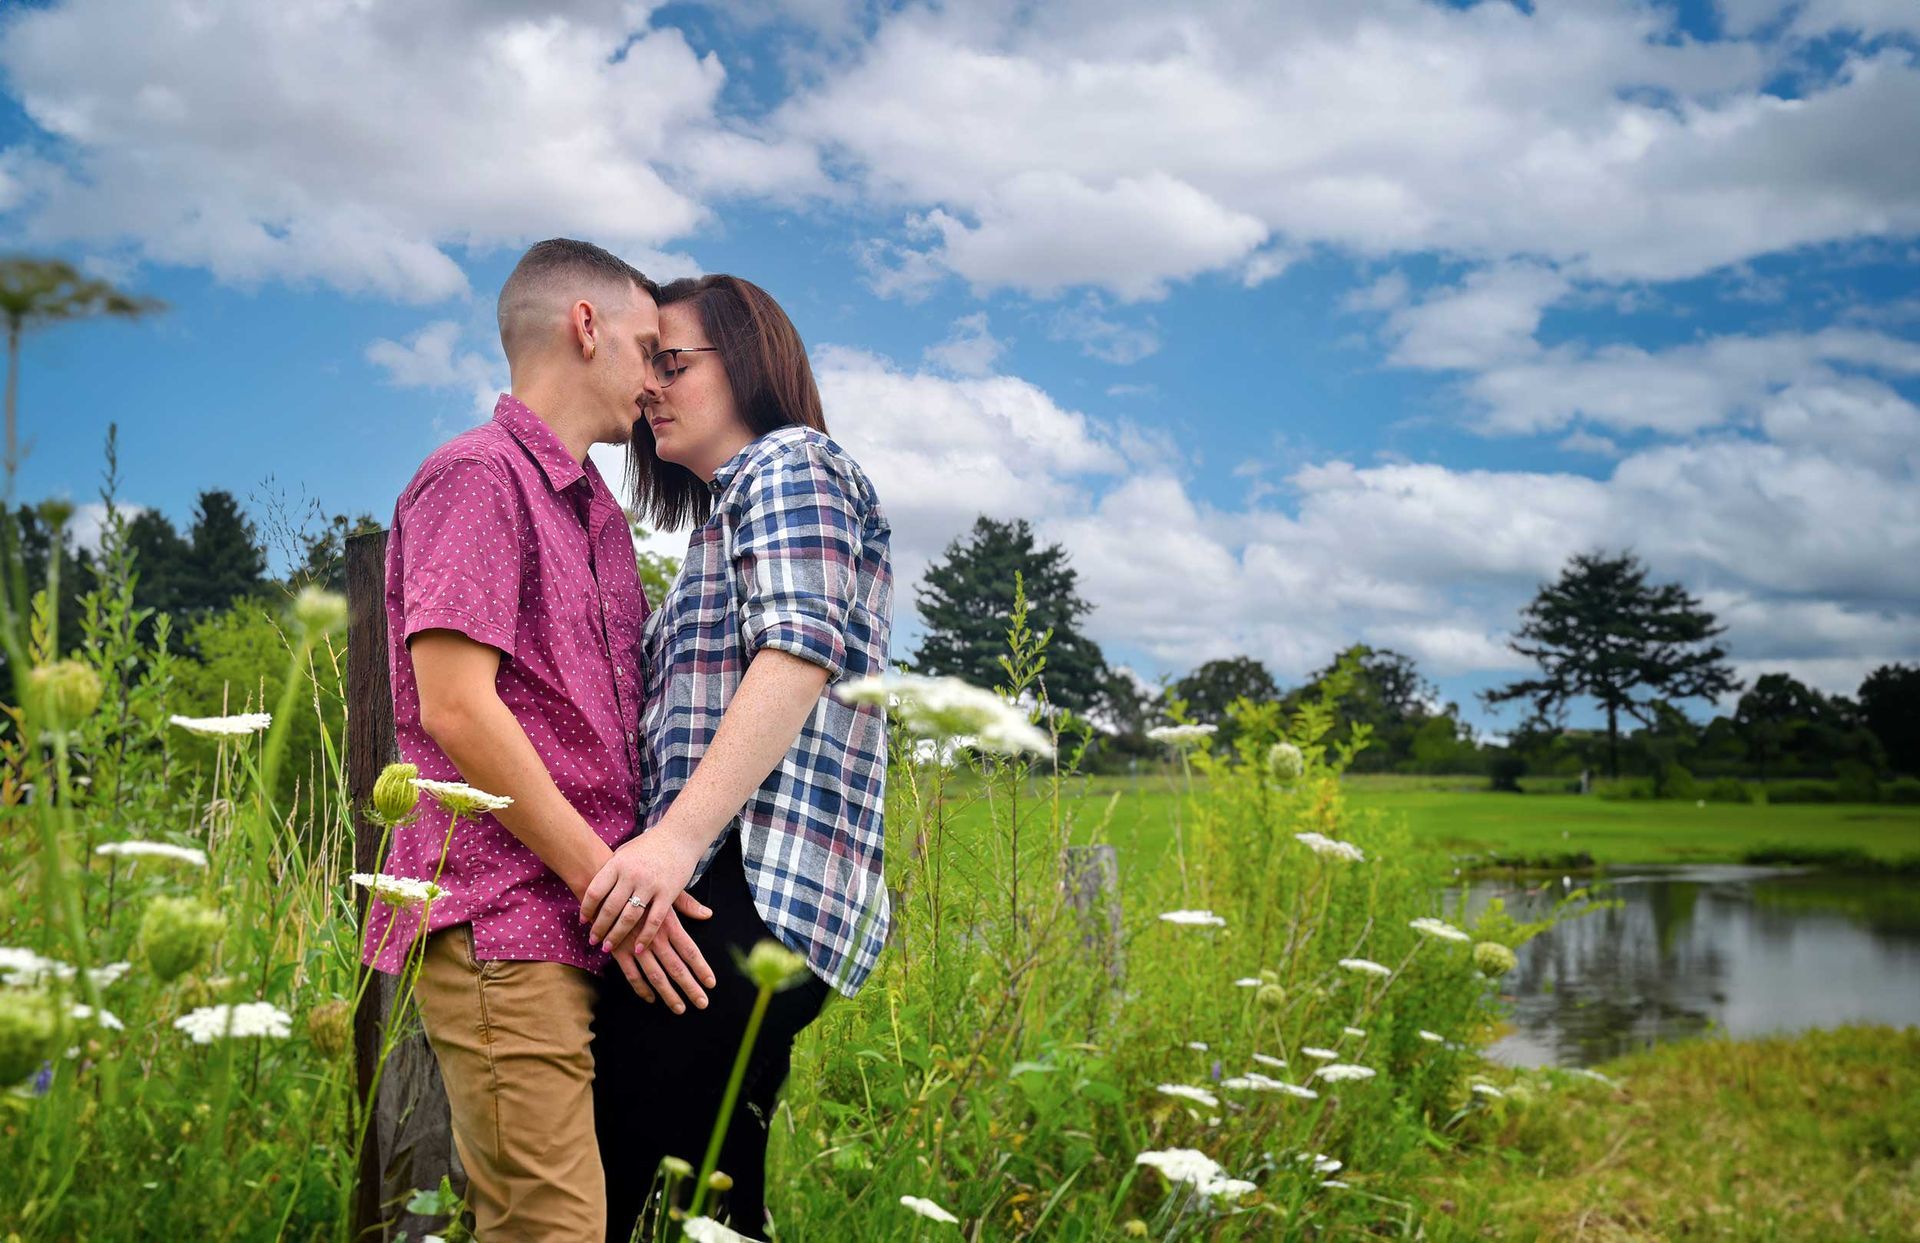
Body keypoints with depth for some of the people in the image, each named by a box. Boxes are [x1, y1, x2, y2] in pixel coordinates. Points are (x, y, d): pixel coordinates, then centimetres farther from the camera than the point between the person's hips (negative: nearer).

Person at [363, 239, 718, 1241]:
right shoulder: (478, 475, -6)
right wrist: (607, 879, -13)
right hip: (504, 924, -9)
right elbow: (454, 707, -15)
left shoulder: (598, 512, 23)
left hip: (589, 931, 9)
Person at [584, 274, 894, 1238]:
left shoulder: (789, 463, 1)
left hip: (757, 885, -11)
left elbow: (800, 650, -17)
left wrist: (676, 836, -26)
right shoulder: (726, 510, 32)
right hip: (732, 893, 11)